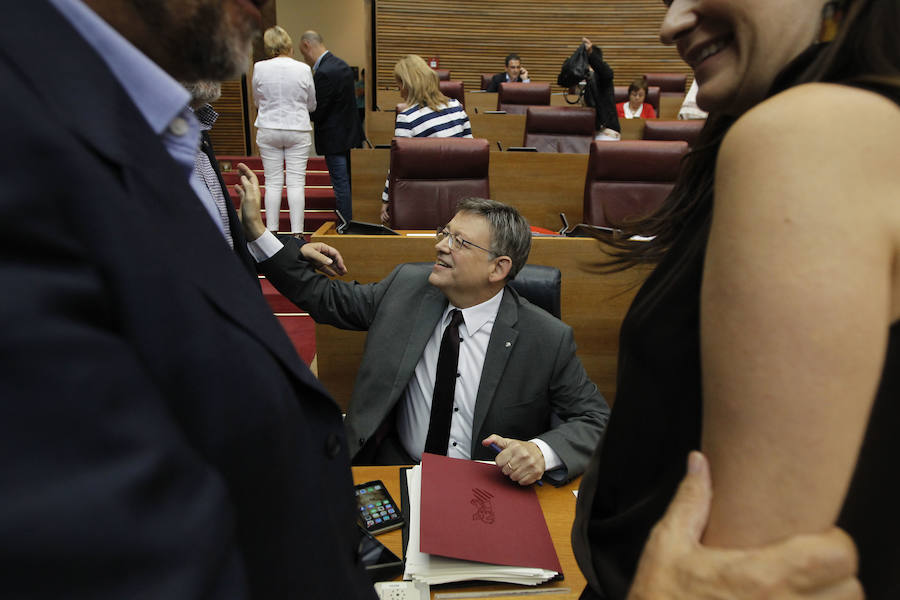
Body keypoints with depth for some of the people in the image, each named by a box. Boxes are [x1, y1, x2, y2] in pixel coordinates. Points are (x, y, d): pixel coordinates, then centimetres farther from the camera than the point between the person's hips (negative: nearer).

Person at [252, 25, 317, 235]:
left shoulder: (259, 68, -3)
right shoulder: (303, 69, -6)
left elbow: (257, 101, 9)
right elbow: (311, 105, 5)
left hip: (268, 131, 1)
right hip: (298, 131, -1)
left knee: (273, 182, 7)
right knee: (296, 182, 1)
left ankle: (271, 230, 9)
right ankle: (297, 232, 2)